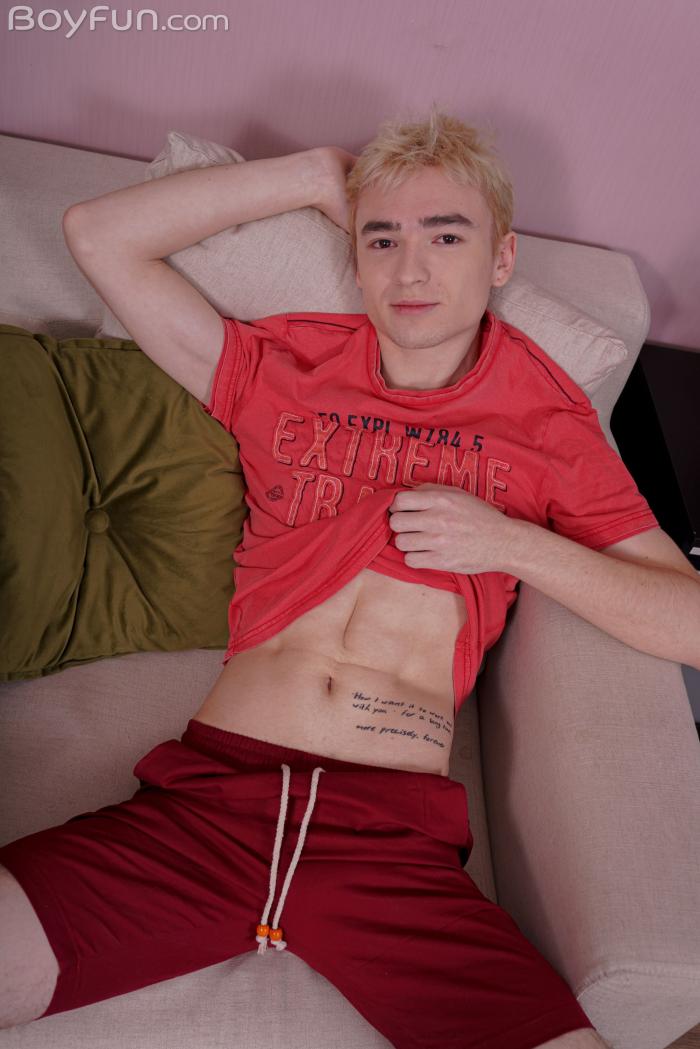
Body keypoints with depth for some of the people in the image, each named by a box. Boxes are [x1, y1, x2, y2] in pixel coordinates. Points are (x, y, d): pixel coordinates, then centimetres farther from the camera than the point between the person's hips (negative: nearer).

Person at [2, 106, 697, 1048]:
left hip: (394, 835, 1)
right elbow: (98, 233, 13)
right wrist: (315, 174, 11)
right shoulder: (281, 373, 14)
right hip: (211, 791, 1)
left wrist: (509, 543, -5)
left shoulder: (547, 428, 11)